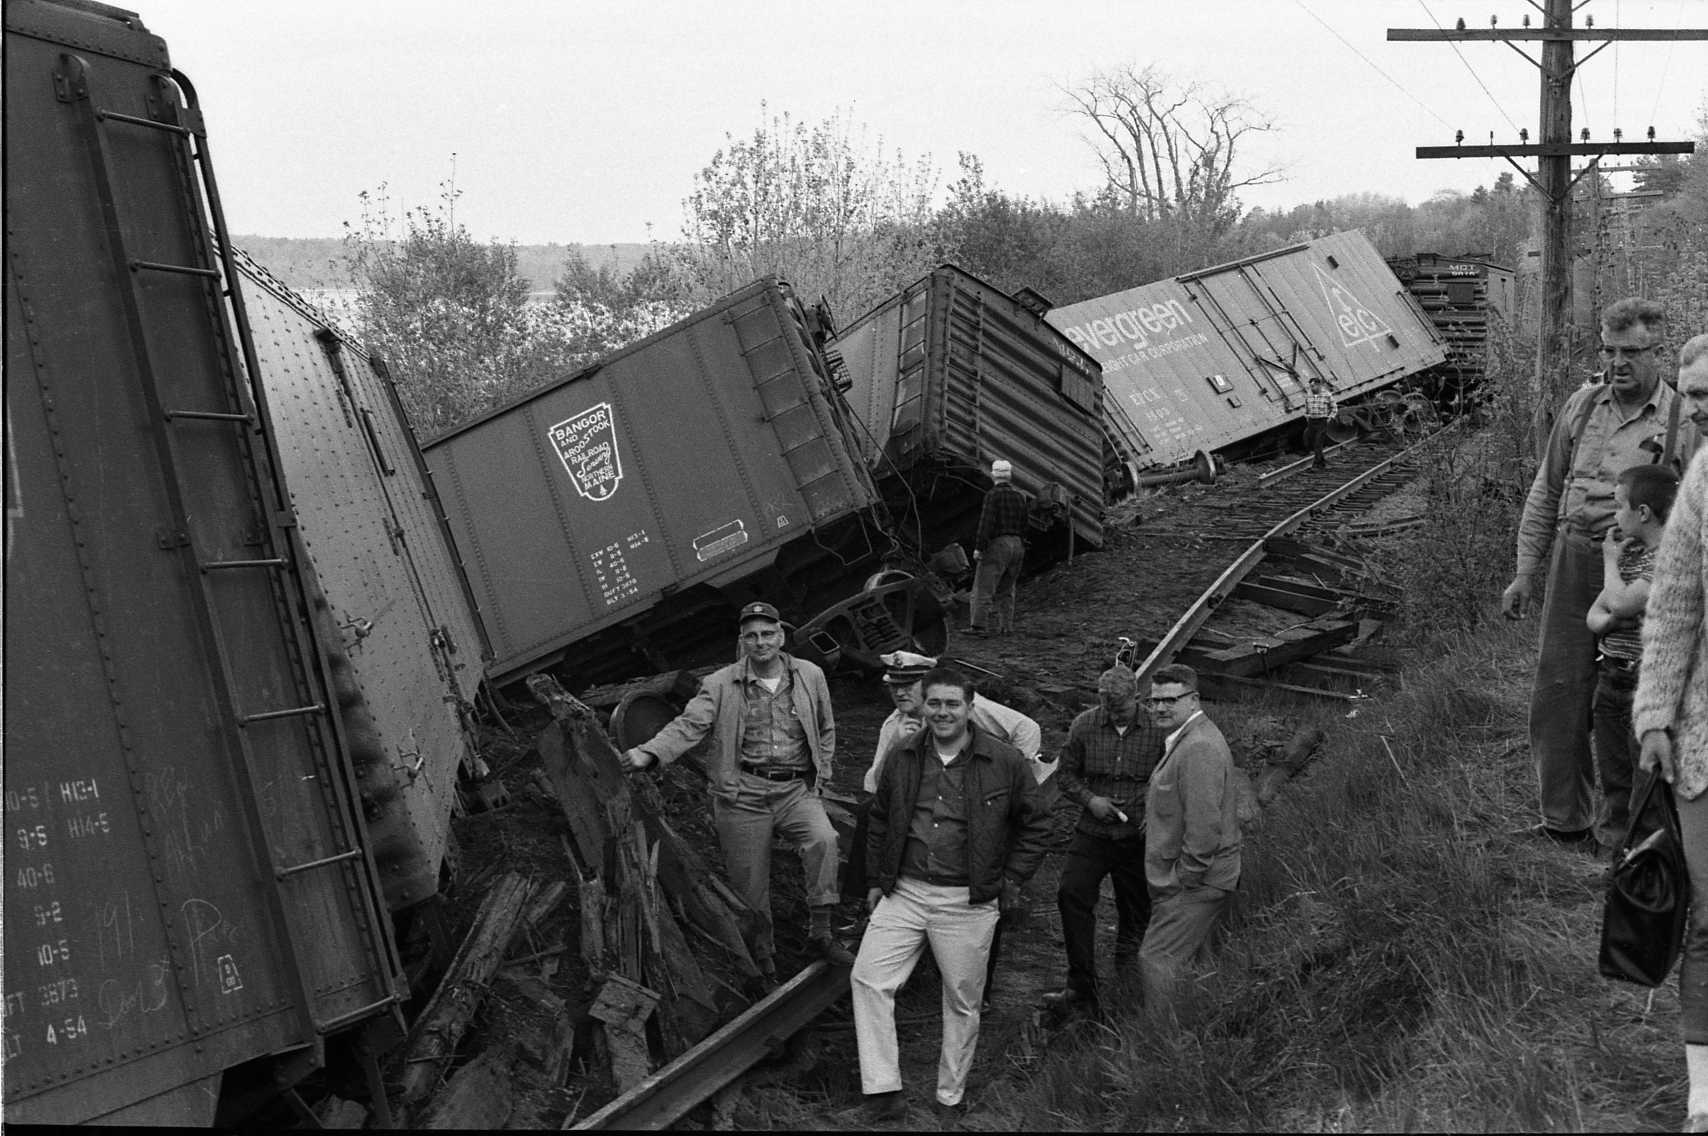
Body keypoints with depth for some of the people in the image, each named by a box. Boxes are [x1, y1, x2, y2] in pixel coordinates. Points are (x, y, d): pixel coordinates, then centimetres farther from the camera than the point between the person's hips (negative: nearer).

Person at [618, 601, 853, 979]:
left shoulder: (810, 676, 8)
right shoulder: (721, 684, 2)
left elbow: (826, 731, 19)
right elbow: (689, 725, -9)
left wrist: (820, 778, 10)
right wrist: (649, 752, -25)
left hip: (796, 790, 1)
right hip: (743, 794, -1)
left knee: (823, 838, -27)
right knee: (749, 883, 3)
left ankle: (821, 930, -16)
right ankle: (762, 954, 24)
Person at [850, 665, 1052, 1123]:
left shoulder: (1005, 762, -5)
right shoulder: (901, 759, 5)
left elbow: (1035, 827, 4)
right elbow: (879, 822, 17)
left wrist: (1010, 881, -1)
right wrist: (876, 880, 14)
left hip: (968, 902, -2)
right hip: (904, 893, 3)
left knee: (963, 1001, 8)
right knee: (868, 979, -11)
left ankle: (951, 1098, 25)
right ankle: (884, 1092, -7)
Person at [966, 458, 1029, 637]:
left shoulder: (993, 495, -9)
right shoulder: (1020, 496, 11)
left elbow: (986, 522, -16)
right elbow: (1023, 525, 13)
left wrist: (978, 547, -15)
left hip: (997, 544, -7)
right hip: (1017, 545, 7)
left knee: (984, 588, -7)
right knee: (1006, 590, 12)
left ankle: (979, 625, -14)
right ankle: (1006, 626, 10)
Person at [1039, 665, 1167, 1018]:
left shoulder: (1159, 728, -8)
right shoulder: (1085, 725, -1)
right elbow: (1066, 773, 8)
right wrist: (1089, 799, -9)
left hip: (1140, 839, -1)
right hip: (1093, 833, 2)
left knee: (1135, 916, 7)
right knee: (1071, 894, -15)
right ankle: (1082, 985, -5)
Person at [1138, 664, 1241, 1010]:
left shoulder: (1199, 749, -21)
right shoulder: (1184, 740, 13)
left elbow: (1204, 825, -24)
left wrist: (1184, 878, -18)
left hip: (1196, 883, -11)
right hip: (1193, 878, 11)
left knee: (1157, 961, -11)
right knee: (1193, 961, 16)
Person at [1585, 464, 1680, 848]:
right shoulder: (1630, 552, 11)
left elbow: (1623, 602, -23)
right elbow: (1594, 614, 13)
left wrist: (1610, 561, -5)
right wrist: (1606, 622, -12)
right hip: (1611, 679, 8)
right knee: (1614, 778, 17)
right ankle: (1614, 827, 30)